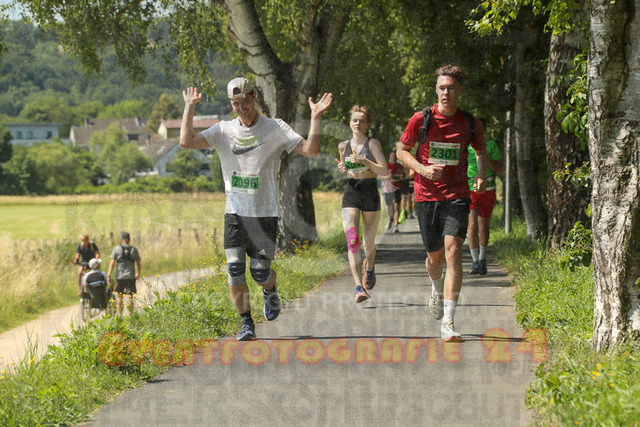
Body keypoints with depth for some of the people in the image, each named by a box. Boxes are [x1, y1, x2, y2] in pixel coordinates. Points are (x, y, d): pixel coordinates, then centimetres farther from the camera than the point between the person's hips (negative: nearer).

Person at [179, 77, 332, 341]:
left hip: (265, 213, -2)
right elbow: (187, 141, -4)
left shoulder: (275, 128, 0)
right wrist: (189, 107, -5)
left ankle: (270, 290, 31)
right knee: (235, 269, -8)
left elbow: (310, 150, -8)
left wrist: (315, 117, -17)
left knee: (260, 272, -5)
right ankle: (246, 324, 5)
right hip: (234, 212, 2)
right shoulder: (223, 131, 6)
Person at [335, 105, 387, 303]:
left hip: (370, 193, -2)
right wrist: (342, 168, 4)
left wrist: (364, 161, -21)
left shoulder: (372, 144, -2)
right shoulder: (343, 146, 10)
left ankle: (369, 266, 45)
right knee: (352, 241, -17)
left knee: (368, 243, 8)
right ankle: (359, 287, -23)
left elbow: (384, 171, -9)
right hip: (351, 193, 2)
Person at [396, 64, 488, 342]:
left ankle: (448, 322, -18)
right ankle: (437, 291, 48)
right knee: (435, 256, 10)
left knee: (453, 251, -16)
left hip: (457, 196, 0)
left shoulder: (470, 123, 2)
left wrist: (481, 174, 0)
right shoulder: (421, 119, -3)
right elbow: (402, 150, 7)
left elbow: (480, 151, 20)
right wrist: (422, 169, -11)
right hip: (426, 196, 1)